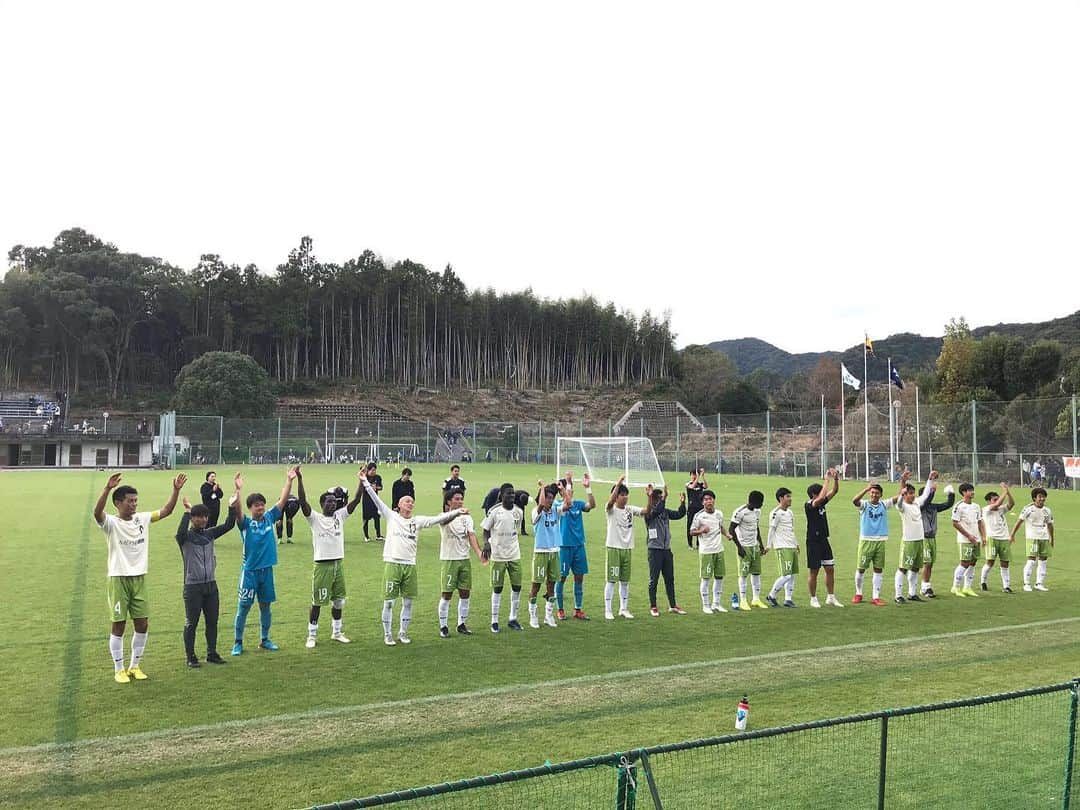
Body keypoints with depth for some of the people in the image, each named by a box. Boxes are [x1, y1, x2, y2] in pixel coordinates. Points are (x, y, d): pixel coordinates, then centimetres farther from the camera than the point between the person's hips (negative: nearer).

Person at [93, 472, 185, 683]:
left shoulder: (142, 519, 6)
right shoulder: (111, 523, -10)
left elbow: (166, 511, 3)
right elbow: (97, 512, -30)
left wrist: (176, 490, -10)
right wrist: (107, 489, -45)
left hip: (140, 579, 5)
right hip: (118, 580, -5)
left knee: (142, 625, 7)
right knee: (119, 625, 3)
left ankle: (135, 666, 23)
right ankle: (119, 670, 16)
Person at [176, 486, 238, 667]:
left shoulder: (209, 534, 8)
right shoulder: (186, 536, -6)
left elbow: (228, 525, -2)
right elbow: (180, 533, -30)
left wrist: (232, 507, -14)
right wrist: (186, 512, -30)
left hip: (211, 584, 5)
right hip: (193, 586, -5)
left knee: (212, 621, 11)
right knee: (191, 623, 4)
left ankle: (212, 654, 22)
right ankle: (191, 657, 14)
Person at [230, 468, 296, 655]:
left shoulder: (269, 518, 3)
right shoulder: (245, 523, -7)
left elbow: (282, 500, 0)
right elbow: (236, 510, -27)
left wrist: (289, 481, -9)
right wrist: (238, 490, -41)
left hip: (267, 569, 4)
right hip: (249, 570, -4)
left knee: (265, 606, 13)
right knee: (243, 607, 3)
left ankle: (264, 640, 25)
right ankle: (238, 642, 15)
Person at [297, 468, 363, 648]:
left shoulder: (340, 516, 7)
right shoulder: (315, 518, -6)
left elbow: (355, 501, 2)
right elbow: (302, 501, -19)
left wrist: (362, 481, -6)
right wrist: (299, 480, -30)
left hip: (339, 564, 5)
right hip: (322, 565, -5)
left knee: (338, 601, 13)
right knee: (317, 602, 3)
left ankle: (336, 632, 28)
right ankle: (311, 635, 14)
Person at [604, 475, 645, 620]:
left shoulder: (630, 509, 7)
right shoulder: (611, 510, -7)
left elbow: (646, 511, -4)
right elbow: (610, 502, -29)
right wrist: (618, 484, -36)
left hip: (627, 548, 5)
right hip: (613, 548, -5)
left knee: (625, 581, 11)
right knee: (611, 580, -2)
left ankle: (624, 609, 21)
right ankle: (607, 610, 4)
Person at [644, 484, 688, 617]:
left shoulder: (666, 512, 10)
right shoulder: (649, 512, -10)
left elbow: (680, 514, 8)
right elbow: (657, 510, -30)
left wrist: (683, 502, -7)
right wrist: (664, 498, -33)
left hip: (666, 549, 6)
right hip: (655, 550, -6)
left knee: (670, 578, 12)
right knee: (654, 580, 2)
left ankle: (673, 606, 21)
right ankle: (653, 607, 11)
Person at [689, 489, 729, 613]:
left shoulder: (719, 514, 6)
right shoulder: (699, 516, -10)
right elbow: (691, 532, -6)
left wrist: (727, 535, 6)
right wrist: (701, 530, -24)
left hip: (719, 550, 6)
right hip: (706, 551, -6)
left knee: (719, 577, 10)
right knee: (706, 578, -2)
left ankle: (716, 604, 22)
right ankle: (705, 605, 9)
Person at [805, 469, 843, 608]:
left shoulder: (822, 503, 9)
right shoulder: (808, 506, -14)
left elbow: (834, 491, 9)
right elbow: (821, 497, -30)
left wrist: (836, 479, -8)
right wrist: (827, 480, -24)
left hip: (824, 540, 8)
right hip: (813, 542, -8)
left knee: (830, 569, 8)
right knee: (813, 571, 1)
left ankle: (831, 597, 16)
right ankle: (813, 599, 10)